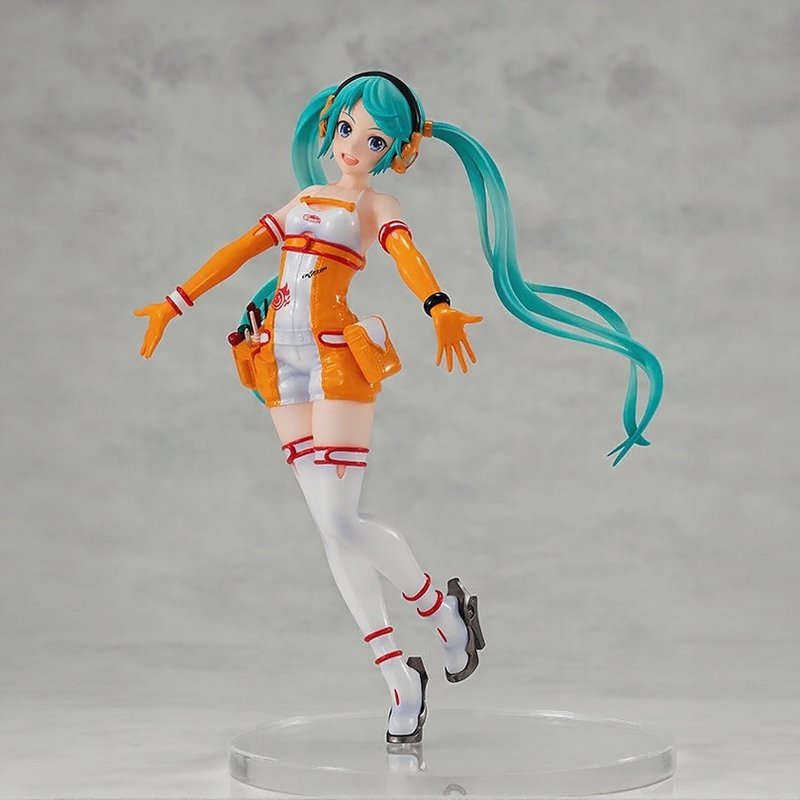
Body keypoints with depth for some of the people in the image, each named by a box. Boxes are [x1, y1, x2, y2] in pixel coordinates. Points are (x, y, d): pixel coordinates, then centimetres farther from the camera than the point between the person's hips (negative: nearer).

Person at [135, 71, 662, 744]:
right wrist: (175, 303, 17)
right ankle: (399, 676, 7)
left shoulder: (376, 207, 2)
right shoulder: (305, 199, 20)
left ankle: (442, 609, 14)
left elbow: (407, 256, -19)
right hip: (283, 361, 6)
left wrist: (440, 309, -39)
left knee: (340, 522, -12)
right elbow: (240, 251, 21)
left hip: (338, 360, -5)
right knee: (330, 527, 1)